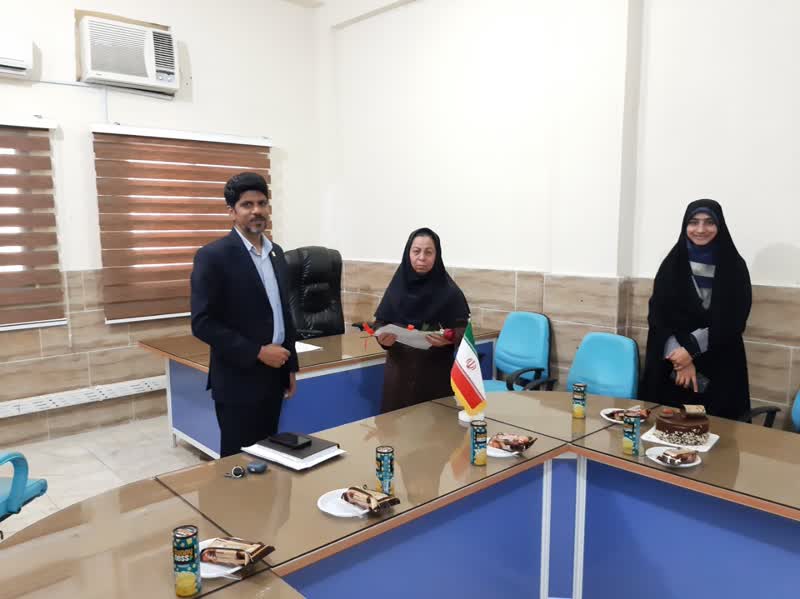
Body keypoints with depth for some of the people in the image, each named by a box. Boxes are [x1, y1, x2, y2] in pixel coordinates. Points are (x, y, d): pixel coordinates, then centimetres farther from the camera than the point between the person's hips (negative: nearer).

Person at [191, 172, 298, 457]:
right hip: (238, 380, -6)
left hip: (273, 376, 6)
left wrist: (290, 365, 13)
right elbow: (202, 323, -17)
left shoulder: (276, 252, 9)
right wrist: (257, 352, -18)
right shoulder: (213, 256, -13)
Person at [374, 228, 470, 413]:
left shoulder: (448, 290, -7)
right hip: (399, 370, 2)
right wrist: (382, 337, -17)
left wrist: (449, 339, -25)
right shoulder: (397, 285, -1)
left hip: (436, 373, -2)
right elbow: (380, 323, 3)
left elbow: (463, 330, -5)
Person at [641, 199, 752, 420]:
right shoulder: (672, 263, 4)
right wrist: (681, 358, -13)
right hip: (671, 368, 1)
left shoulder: (734, 266, 1)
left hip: (718, 369, -1)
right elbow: (657, 314, -2)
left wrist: (691, 349, -14)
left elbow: (735, 321, -4)